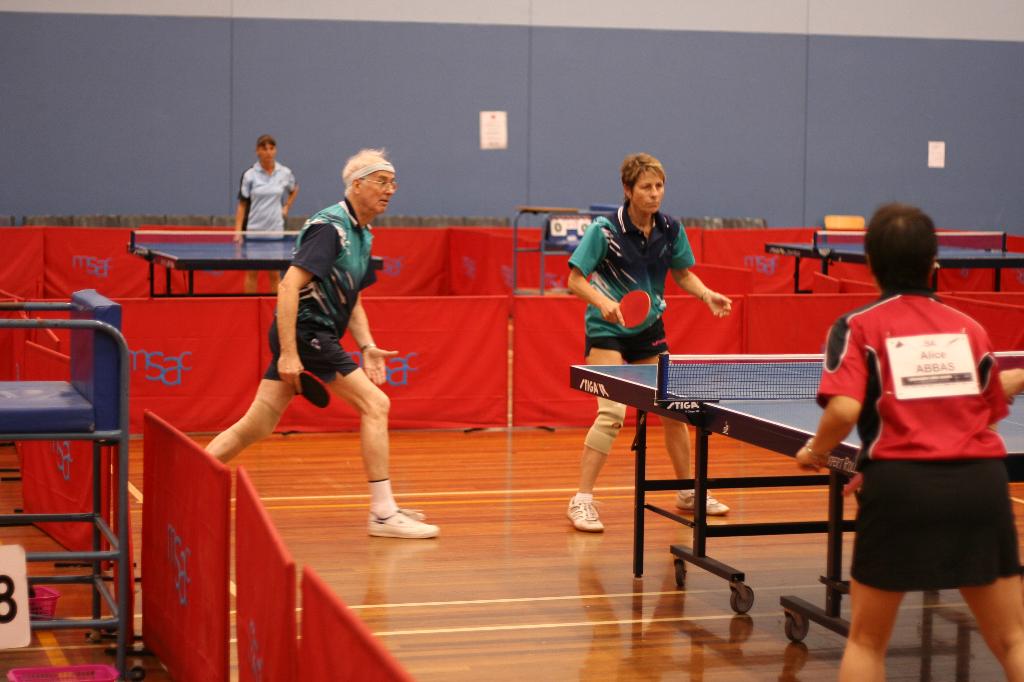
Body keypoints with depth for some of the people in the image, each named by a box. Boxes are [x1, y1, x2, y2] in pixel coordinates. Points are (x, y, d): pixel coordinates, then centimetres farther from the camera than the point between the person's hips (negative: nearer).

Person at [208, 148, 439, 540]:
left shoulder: (361, 235, 16)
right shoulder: (329, 227, -15)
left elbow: (350, 299, 24)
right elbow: (290, 286, -22)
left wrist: (367, 347, 11)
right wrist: (288, 353, -27)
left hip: (319, 334, 10)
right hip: (305, 330, -10)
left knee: (255, 428, 8)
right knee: (375, 404, -9)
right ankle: (382, 513, -5)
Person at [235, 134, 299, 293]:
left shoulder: (285, 173, 1)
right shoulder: (249, 175, -4)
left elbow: (294, 190, 23)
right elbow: (242, 204, -2)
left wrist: (286, 206, 9)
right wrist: (238, 230, -9)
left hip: (275, 231, 1)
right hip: (253, 231, -1)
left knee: (274, 274, 4)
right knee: (251, 273, 4)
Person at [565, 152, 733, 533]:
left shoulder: (670, 230, -4)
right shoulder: (605, 230, -18)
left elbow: (683, 274, 10)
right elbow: (575, 280, -15)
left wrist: (707, 295, -9)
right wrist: (603, 302, -32)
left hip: (649, 329, 6)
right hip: (607, 330, -6)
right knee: (612, 413, -19)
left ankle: (688, 494, 27)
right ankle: (582, 501, -11)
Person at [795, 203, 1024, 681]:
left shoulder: (858, 327, 4)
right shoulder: (968, 328, 15)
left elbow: (844, 410, -12)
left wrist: (815, 452, 9)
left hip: (901, 485, -2)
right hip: (982, 480, 3)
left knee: (866, 641, 14)